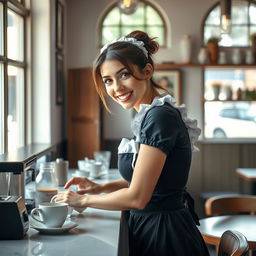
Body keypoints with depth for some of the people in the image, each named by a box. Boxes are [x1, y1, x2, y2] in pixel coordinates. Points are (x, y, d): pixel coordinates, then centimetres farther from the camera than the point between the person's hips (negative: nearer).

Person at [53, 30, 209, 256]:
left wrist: (84, 200, -8)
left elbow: (137, 197, -22)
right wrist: (100, 187, 5)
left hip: (164, 237, -9)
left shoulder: (160, 116, -22)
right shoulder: (150, 114, 7)